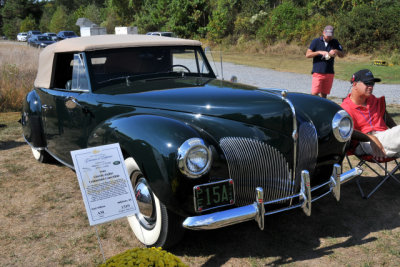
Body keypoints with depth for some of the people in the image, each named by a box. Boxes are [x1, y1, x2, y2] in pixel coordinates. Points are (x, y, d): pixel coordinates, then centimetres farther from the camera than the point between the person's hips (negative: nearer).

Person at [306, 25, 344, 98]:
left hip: (329, 73, 3)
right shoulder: (316, 41, 1)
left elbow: (342, 55, 10)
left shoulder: (335, 42, 9)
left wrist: (336, 51, -11)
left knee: (324, 94, 6)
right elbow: (307, 55, -4)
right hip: (318, 72, -3)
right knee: (314, 93, -13)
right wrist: (319, 52, -17)